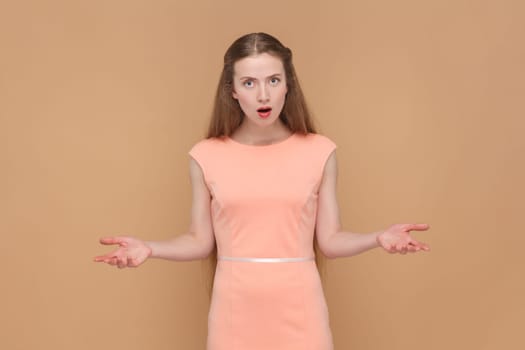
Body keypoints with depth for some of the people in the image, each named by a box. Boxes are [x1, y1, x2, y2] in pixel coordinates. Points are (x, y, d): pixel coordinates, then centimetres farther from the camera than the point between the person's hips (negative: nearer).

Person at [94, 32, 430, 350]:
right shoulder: (206, 155, -2)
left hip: (298, 309, 0)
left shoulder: (319, 151, -3)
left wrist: (378, 238, -17)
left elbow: (329, 240, 0)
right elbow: (201, 241, 3)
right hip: (236, 310, 0)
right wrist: (150, 249, -13)